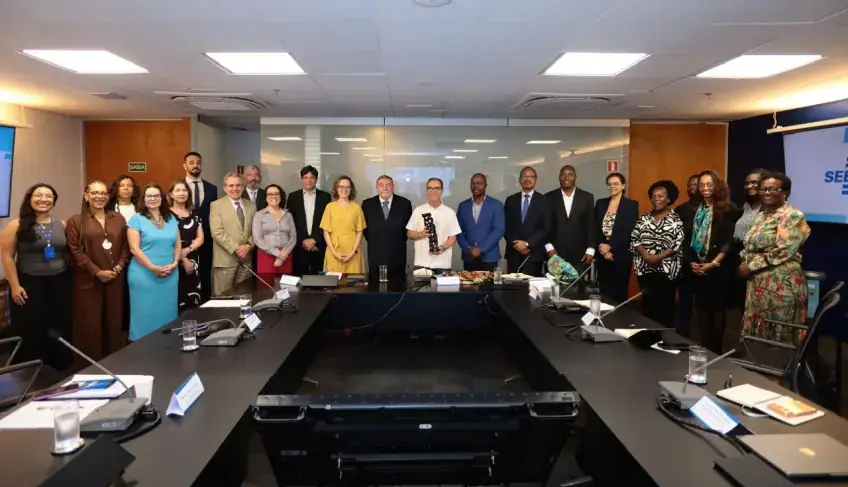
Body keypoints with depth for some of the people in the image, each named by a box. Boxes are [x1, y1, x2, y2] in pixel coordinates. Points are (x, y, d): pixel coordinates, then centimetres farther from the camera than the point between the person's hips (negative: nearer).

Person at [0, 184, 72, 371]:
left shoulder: (62, 225, 4)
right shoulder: (17, 225, -5)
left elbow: (69, 252, 10)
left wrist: (69, 277, 3)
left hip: (59, 283, 3)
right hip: (29, 284, -3)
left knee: (60, 327, 10)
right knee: (32, 330, 4)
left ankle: (61, 369, 26)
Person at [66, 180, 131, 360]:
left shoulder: (118, 218, 10)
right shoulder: (76, 221, -1)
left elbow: (126, 245, 8)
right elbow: (75, 250, -8)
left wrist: (119, 267, -7)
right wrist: (97, 271, -14)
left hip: (115, 280, 3)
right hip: (88, 280, -3)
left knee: (114, 321, 9)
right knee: (91, 324, 2)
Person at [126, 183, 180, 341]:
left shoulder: (171, 218, 12)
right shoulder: (136, 219, -2)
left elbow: (177, 244, 12)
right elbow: (134, 248, -10)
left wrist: (174, 263, -5)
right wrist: (153, 267, -17)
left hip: (170, 275, 4)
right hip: (144, 275, -4)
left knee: (167, 312, 9)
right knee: (146, 313, 2)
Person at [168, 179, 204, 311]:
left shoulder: (194, 214, 13)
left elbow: (201, 238, 7)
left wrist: (187, 250, -10)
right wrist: (184, 260, -10)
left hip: (193, 262, 5)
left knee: (194, 301, 2)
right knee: (178, 301, -7)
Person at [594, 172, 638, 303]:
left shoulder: (631, 204, -1)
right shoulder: (600, 203, 11)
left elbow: (630, 232, -9)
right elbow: (595, 229, 6)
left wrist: (610, 246, -13)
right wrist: (601, 248, -7)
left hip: (621, 256, -3)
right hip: (602, 255, 4)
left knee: (619, 292, 1)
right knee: (603, 291, 6)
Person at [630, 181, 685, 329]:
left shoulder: (676, 220, 0)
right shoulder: (644, 218, 10)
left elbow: (679, 243, -9)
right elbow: (634, 239, 5)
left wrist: (659, 257, -17)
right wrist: (645, 254, -11)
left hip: (666, 270, -3)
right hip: (645, 269, 3)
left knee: (665, 305, -2)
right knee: (647, 305, 6)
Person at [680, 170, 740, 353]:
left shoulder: (728, 209, -4)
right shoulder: (693, 209, 9)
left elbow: (729, 241, -9)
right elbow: (686, 239, 7)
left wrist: (713, 263, -15)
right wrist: (691, 262, -4)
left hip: (718, 269, -4)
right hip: (696, 268, 4)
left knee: (717, 308, 3)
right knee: (701, 308, 8)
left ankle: (717, 349, 13)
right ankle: (705, 348, 17)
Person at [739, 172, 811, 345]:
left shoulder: (792, 216, -10)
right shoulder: (761, 215, 15)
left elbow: (782, 251, -19)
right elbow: (750, 246, 20)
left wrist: (751, 267, -14)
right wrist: (744, 264, 1)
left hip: (781, 283, -8)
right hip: (757, 282, 8)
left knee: (778, 333, -1)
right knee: (756, 331, 13)